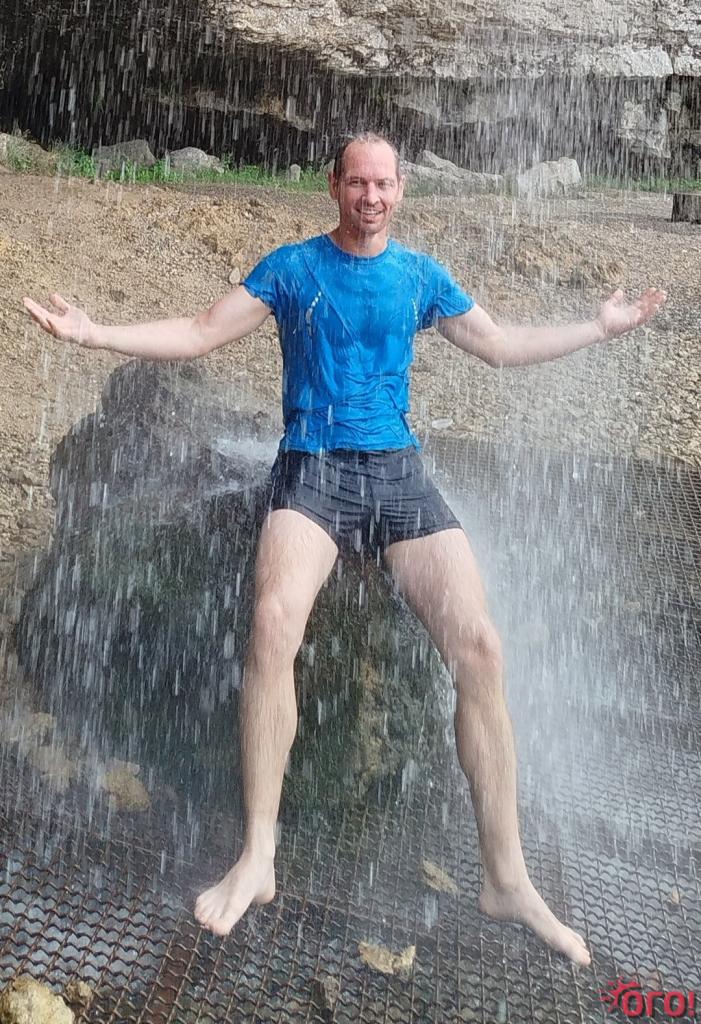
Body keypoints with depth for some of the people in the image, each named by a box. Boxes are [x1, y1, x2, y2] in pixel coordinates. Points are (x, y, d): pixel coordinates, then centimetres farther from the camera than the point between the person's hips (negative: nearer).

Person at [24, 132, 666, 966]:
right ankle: (257, 859, -18)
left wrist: (601, 328, 24)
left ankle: (506, 878, -2)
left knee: (479, 648, -14)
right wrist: (94, 333, -5)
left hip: (399, 470, 2)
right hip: (313, 467, -2)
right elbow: (199, 334, 5)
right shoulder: (292, 266, 8)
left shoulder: (420, 275, 15)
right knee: (274, 622, -32)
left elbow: (502, 346, 23)